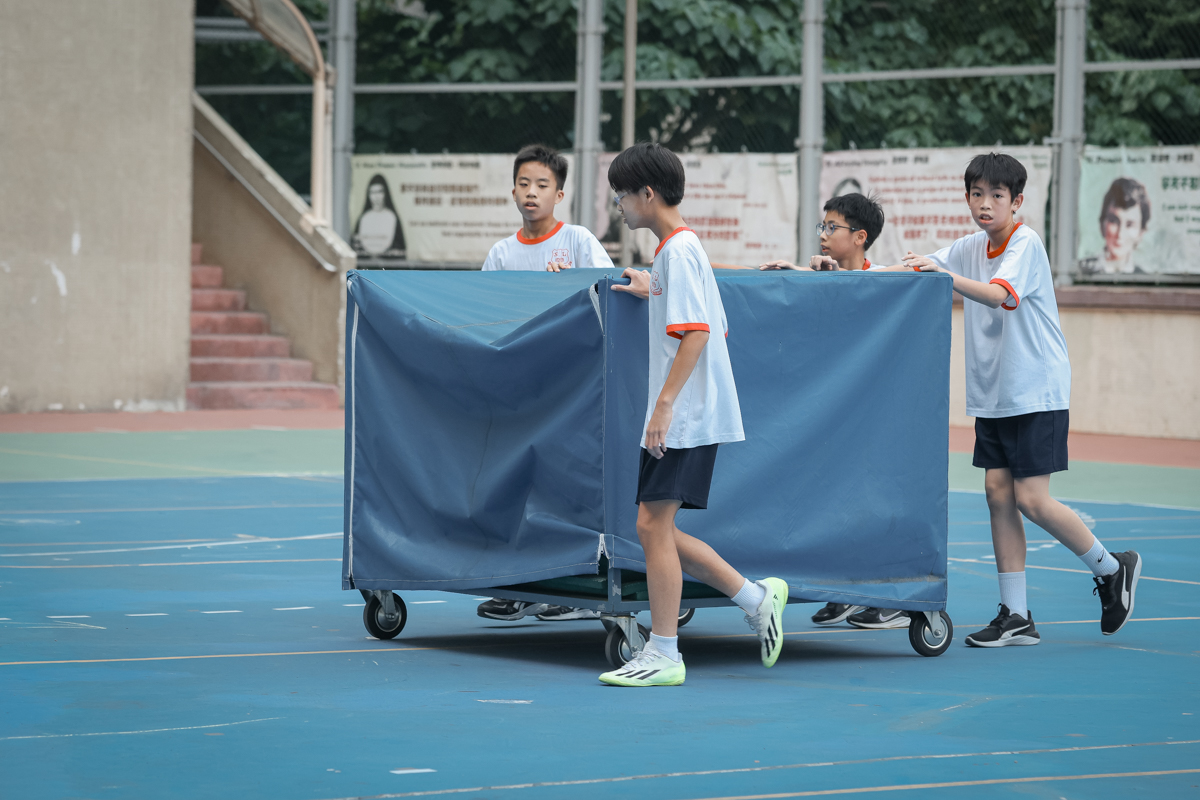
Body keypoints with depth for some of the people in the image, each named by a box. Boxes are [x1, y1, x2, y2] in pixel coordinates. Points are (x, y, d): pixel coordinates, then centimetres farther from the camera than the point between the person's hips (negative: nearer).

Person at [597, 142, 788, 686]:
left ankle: (663, 656, -3)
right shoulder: (678, 248, 16)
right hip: (683, 418, 10)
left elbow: (696, 335, -22)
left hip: (685, 417, -10)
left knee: (653, 524, -7)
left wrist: (664, 405, -25)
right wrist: (655, 294, 29)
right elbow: (708, 325, 22)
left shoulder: (678, 252, -14)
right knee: (656, 528, 11)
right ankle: (756, 598, 17)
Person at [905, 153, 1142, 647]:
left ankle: (1112, 569, 12)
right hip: (991, 395, 7)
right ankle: (1016, 617, 5)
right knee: (998, 493, 1)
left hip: (1036, 392, -7)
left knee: (1031, 499, -10)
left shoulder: (1026, 243, -13)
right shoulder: (972, 248, 8)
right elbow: (916, 269, 8)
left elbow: (1002, 294, -31)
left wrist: (949, 276, -46)